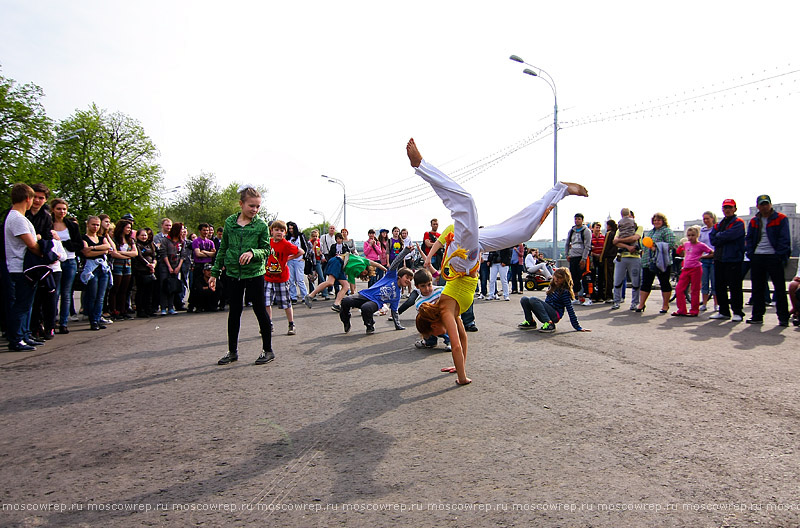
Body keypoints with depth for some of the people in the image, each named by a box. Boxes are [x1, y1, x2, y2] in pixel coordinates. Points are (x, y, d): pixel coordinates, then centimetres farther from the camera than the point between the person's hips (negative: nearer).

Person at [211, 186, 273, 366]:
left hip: (254, 274, -3)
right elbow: (223, 249, 10)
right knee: (234, 312, 11)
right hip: (233, 274, 3)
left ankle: (268, 350, 16)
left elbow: (266, 250, -3)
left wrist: (253, 252, -24)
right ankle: (232, 351, 24)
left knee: (260, 311, 3)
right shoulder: (230, 222, 4)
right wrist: (215, 273, 10)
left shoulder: (261, 225, -5)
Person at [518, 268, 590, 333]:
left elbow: (570, 310, -12)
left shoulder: (565, 292, -12)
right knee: (524, 300, -7)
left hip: (554, 316, -7)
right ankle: (530, 322, 0)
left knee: (533, 300, -29)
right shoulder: (552, 286, 11)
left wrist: (578, 327, -12)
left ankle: (549, 324, -29)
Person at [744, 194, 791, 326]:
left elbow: (784, 239, -5)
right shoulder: (754, 221, 13)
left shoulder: (781, 219, 1)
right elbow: (748, 239, 14)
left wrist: (781, 256, -14)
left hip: (774, 257, -4)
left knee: (780, 288, -1)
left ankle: (783, 318, 5)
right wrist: (751, 254, 0)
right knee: (757, 289, 7)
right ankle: (757, 316, 13)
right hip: (757, 258, 4)